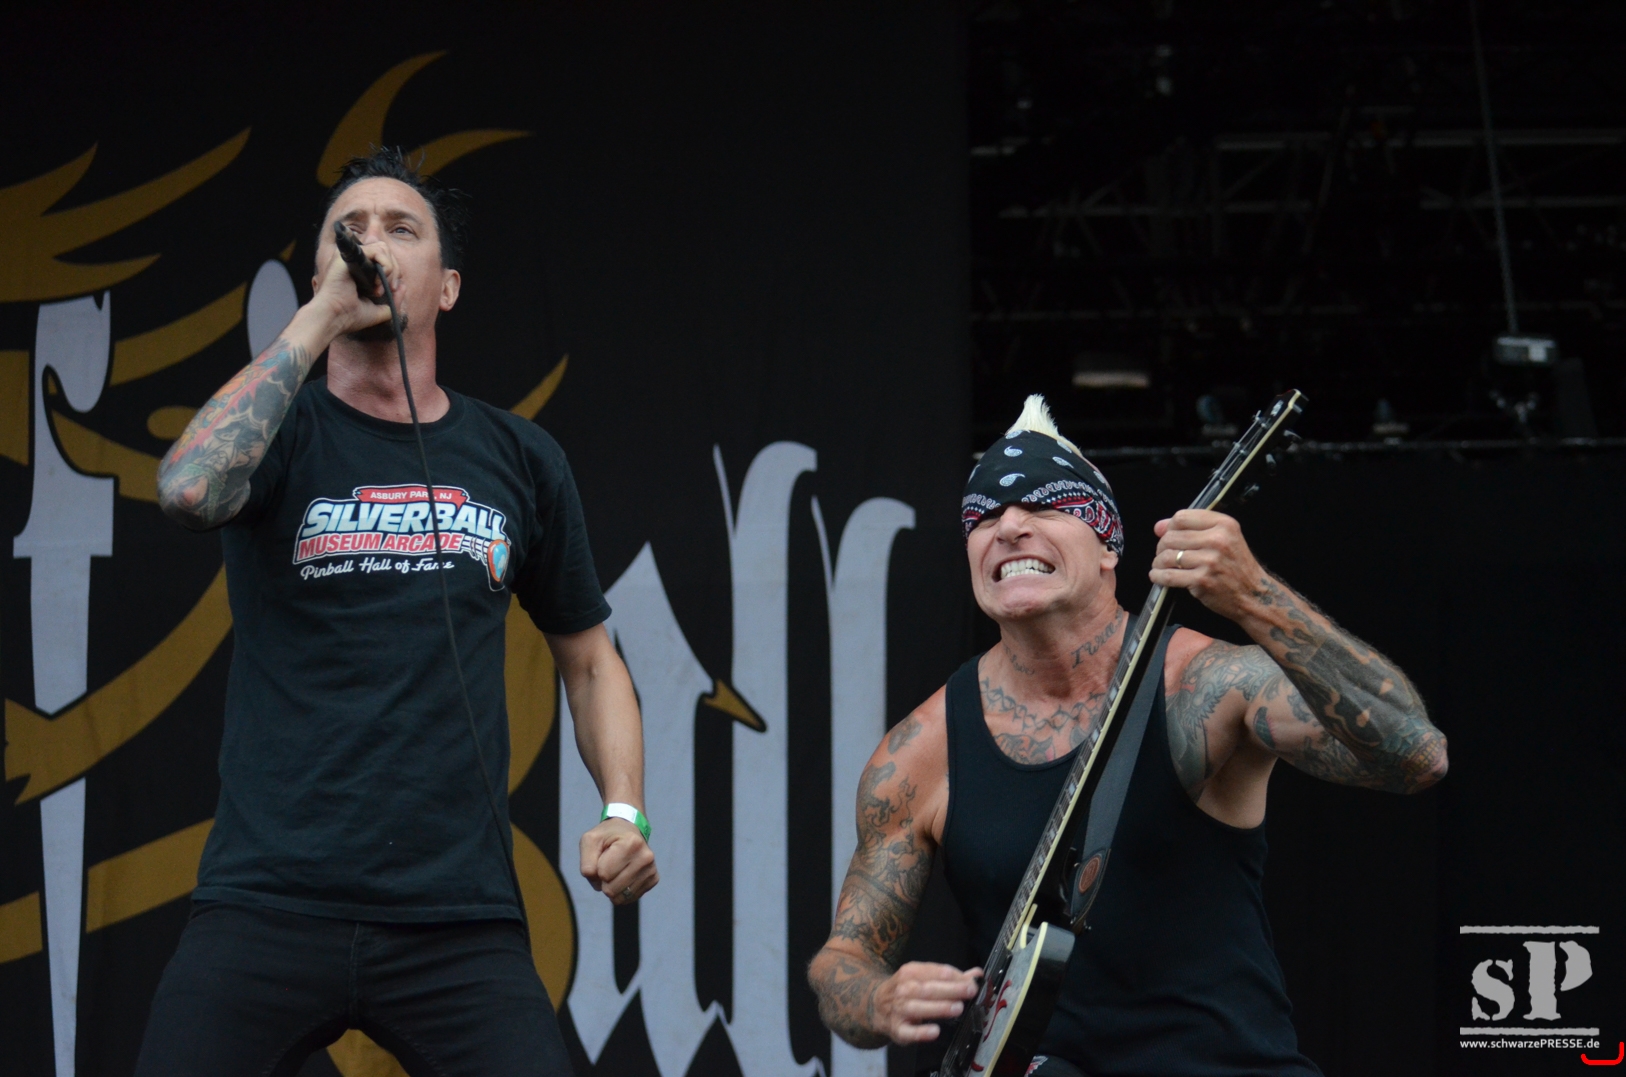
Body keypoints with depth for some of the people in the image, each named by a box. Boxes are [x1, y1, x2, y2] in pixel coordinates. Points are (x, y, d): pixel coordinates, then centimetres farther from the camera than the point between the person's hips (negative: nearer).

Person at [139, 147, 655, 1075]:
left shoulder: (519, 460, 12)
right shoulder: (282, 431, 4)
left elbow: (590, 659, 21)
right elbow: (190, 488, -20)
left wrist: (625, 811, 3)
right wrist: (320, 320, -12)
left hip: (458, 922, 2)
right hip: (269, 904, -1)